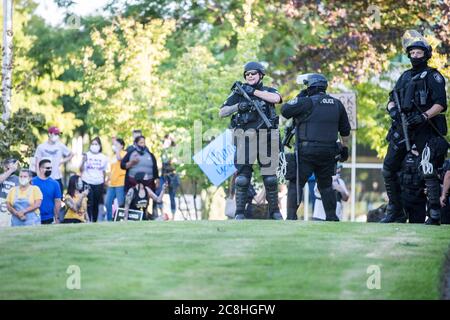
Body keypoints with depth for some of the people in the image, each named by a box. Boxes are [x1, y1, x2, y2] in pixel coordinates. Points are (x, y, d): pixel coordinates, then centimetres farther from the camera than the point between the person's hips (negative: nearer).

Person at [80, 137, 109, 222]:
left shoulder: (103, 158, 7)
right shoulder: (86, 155, -2)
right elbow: (81, 169, -6)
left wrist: (104, 182, 15)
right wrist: (83, 161, -22)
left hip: (99, 184, 3)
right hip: (87, 183, -3)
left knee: (96, 204, 6)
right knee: (89, 203, -8)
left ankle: (95, 221, 14)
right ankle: (88, 221, -5)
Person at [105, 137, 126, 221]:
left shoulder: (124, 153, -2)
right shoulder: (114, 156, 22)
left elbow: (119, 158, -25)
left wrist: (116, 148, -17)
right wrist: (109, 180, 21)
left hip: (120, 183, -8)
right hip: (112, 184, 8)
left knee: (120, 204, -8)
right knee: (108, 203, 5)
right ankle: (109, 221, 13)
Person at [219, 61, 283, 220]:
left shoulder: (268, 91, 11)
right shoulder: (239, 92, 10)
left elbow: (276, 98, -14)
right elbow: (221, 113, 7)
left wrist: (253, 92, -12)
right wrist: (238, 106, -10)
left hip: (266, 139, 1)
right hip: (245, 139, 0)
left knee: (270, 177, 4)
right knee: (243, 178, -4)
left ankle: (274, 210, 15)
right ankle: (240, 212, 1)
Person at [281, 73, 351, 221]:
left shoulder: (307, 102, -11)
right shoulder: (337, 104, 10)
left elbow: (285, 110, -7)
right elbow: (345, 130, 17)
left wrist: (298, 97, 5)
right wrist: (345, 148, 27)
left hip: (307, 152, -5)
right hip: (328, 152, 6)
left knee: (296, 184, 1)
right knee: (326, 185, 17)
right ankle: (332, 216, 14)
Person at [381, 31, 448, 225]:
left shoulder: (433, 77, 0)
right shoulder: (405, 76, 20)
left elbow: (440, 104, -9)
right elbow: (392, 99, 19)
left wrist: (424, 116, -22)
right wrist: (393, 110, -3)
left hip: (424, 128, -7)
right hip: (402, 127, 7)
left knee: (429, 172, -12)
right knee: (388, 168, 5)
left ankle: (435, 215, -9)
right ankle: (396, 212, 13)